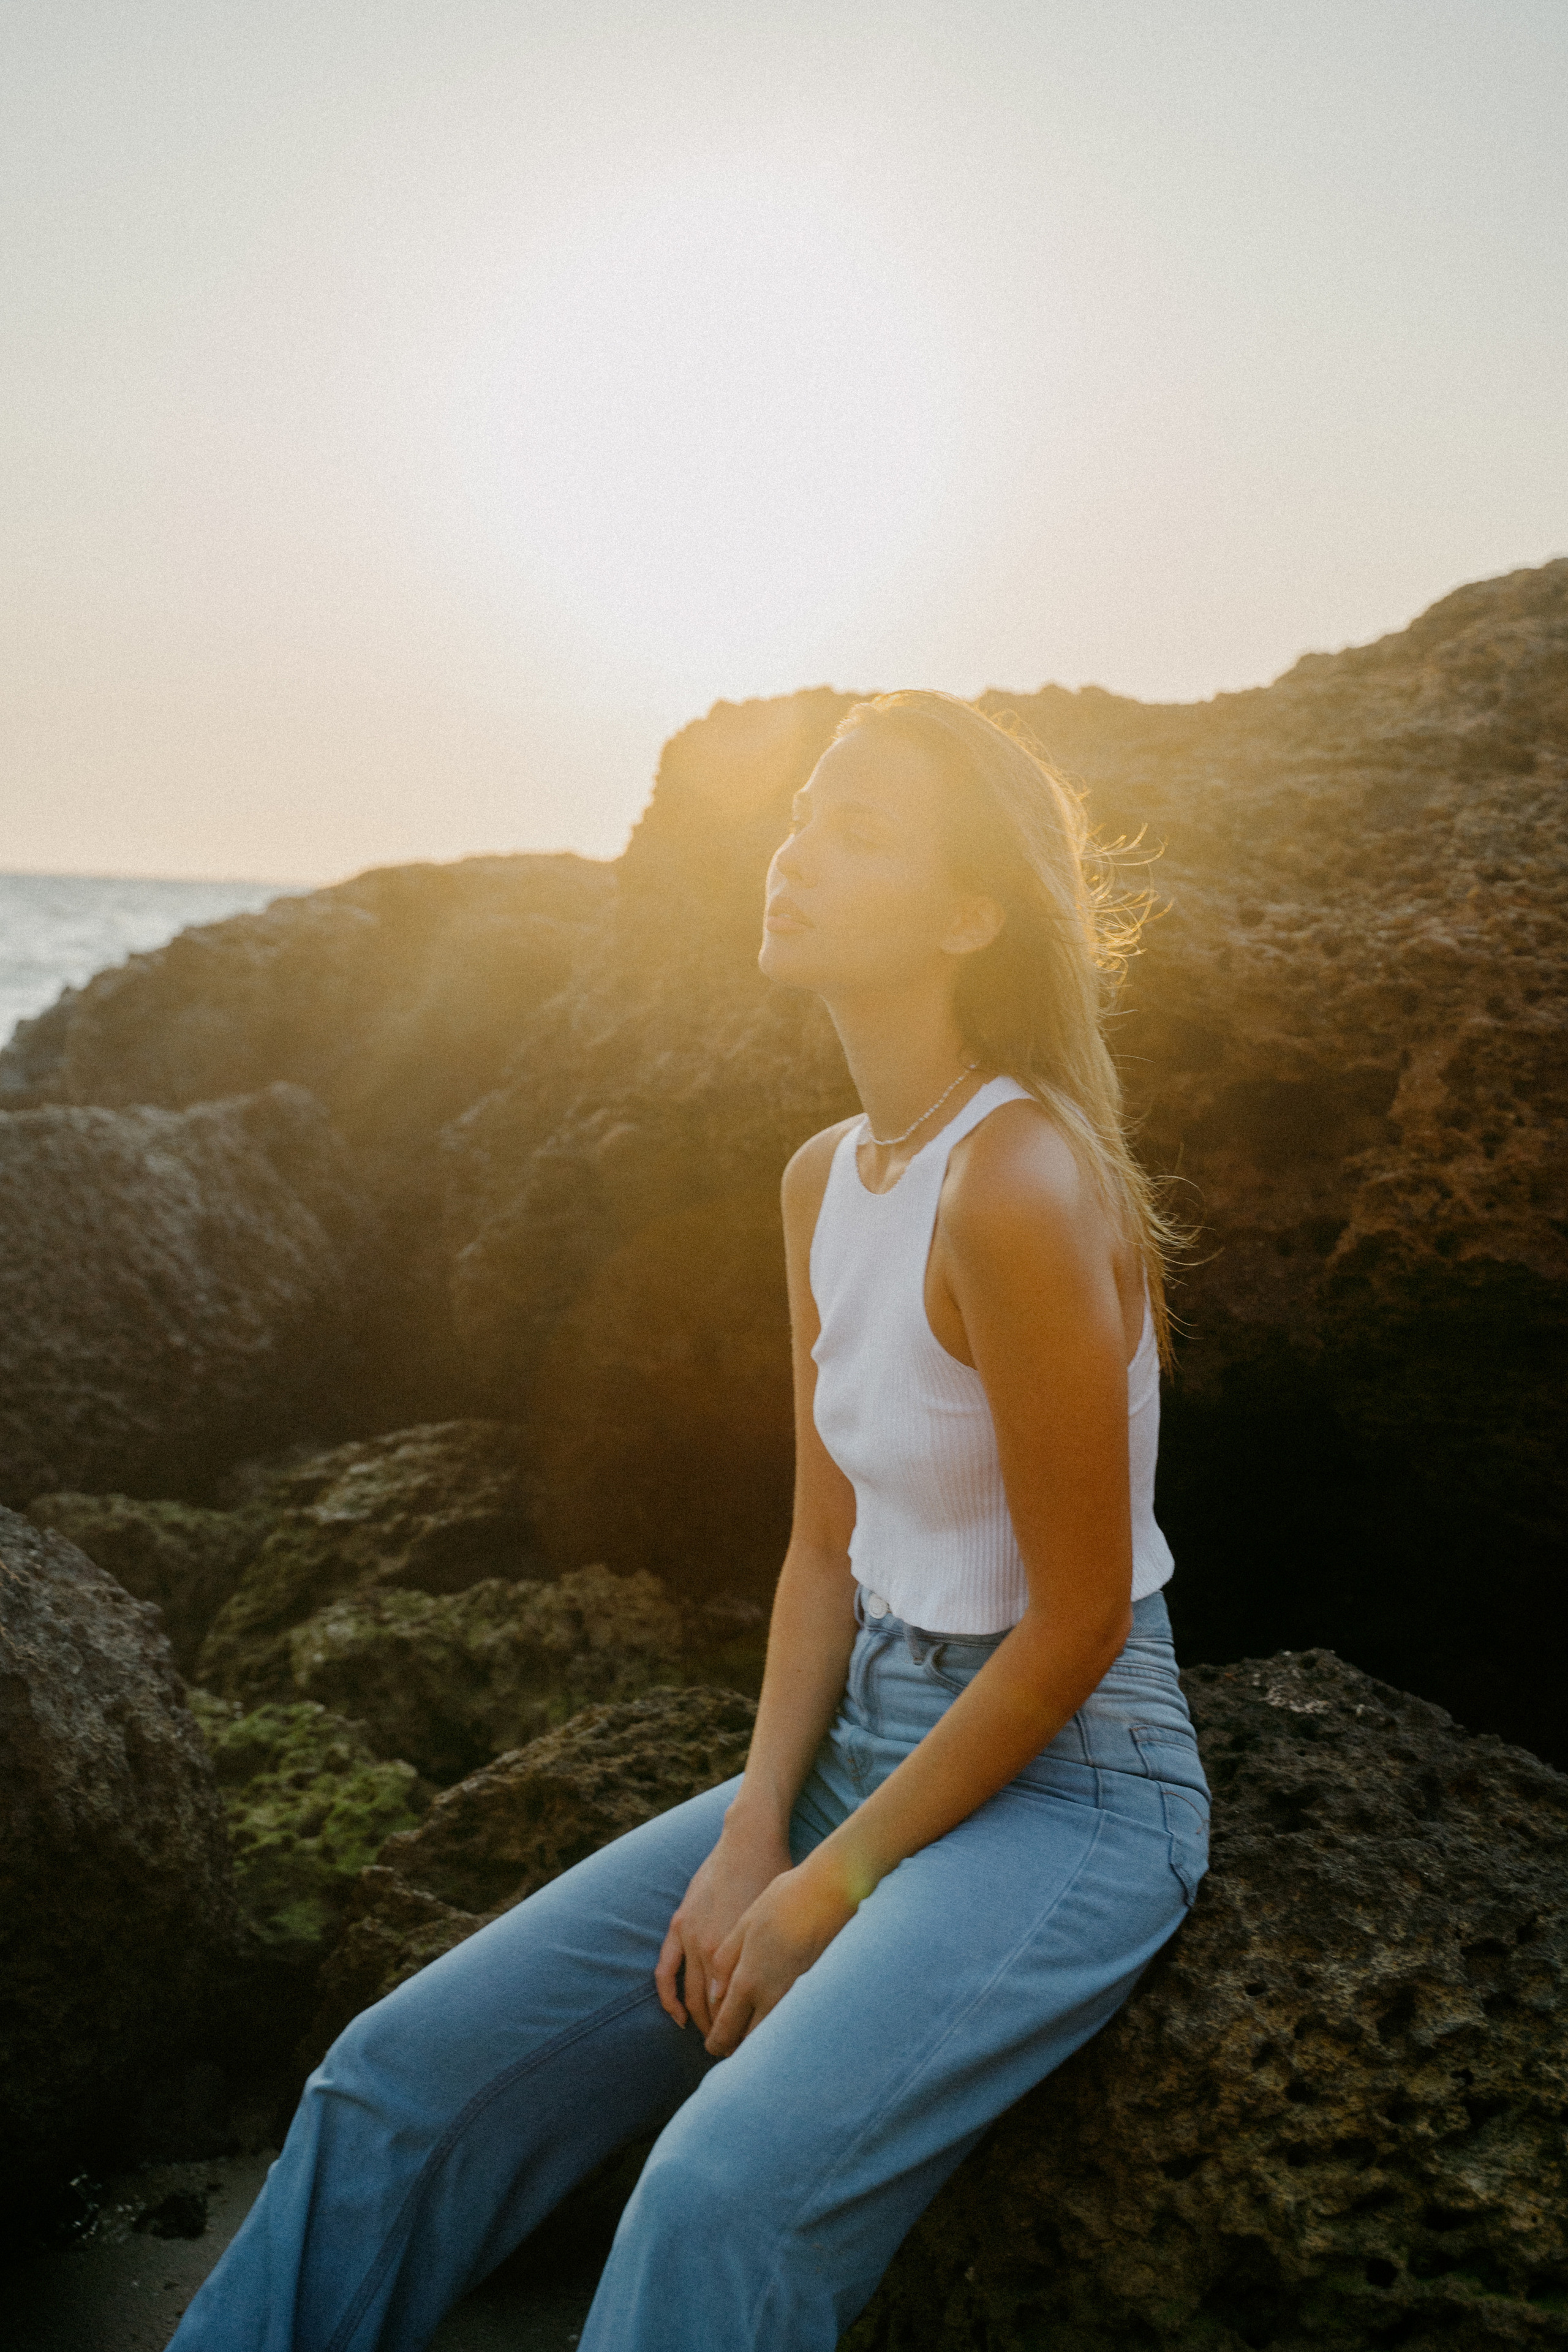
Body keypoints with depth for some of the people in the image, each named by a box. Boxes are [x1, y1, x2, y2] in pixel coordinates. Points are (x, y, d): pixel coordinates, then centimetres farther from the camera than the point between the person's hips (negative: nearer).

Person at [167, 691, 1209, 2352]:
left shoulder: (1021, 1187, -22)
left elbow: (1078, 1620, -17)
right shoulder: (823, 1180, 4)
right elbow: (828, 1548, 8)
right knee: (401, 2080, -1)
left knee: (723, 2202, -28)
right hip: (867, 1741, 7)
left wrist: (833, 1884, -11)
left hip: (1067, 1779, -7)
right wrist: (750, 1835, -3)